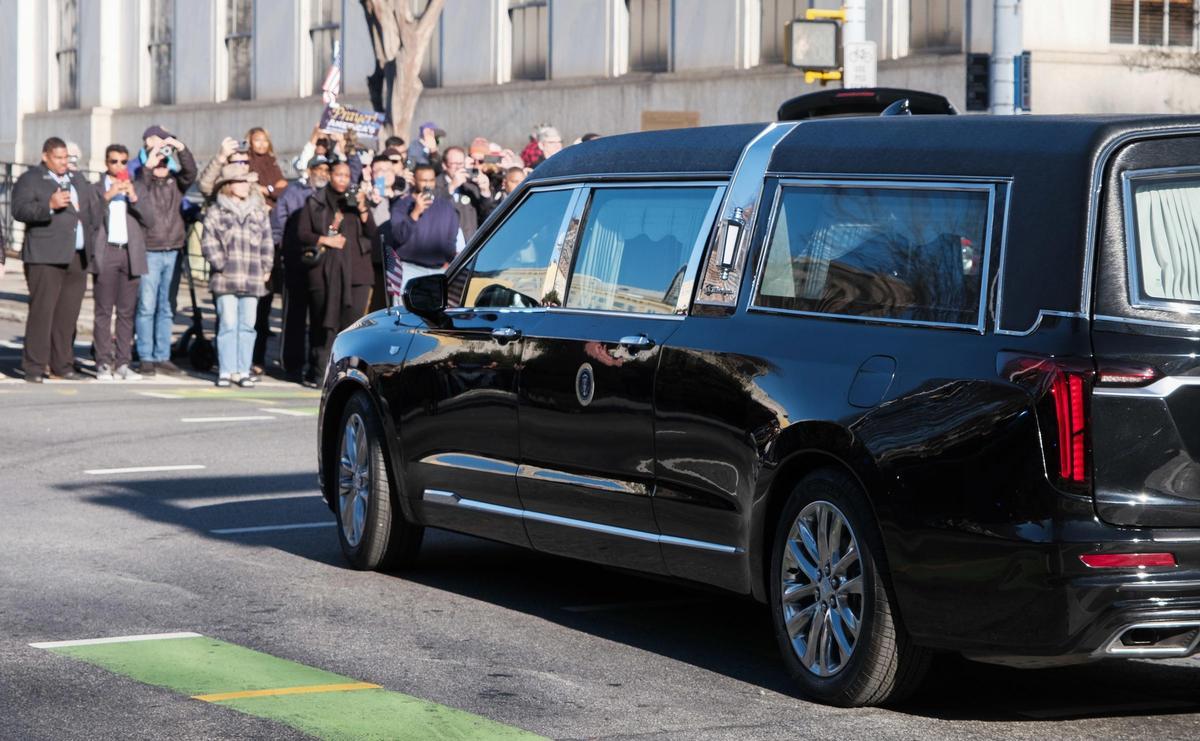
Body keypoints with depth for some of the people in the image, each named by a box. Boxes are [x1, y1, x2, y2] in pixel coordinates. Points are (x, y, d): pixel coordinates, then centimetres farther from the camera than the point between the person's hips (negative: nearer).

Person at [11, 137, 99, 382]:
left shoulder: (77, 179, 21)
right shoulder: (30, 180, 1)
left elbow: (93, 208, 28)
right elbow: (20, 210, -13)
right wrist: (49, 205, -26)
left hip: (77, 258, 6)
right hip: (46, 257, -6)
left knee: (68, 314, 6)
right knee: (42, 311, -8)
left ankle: (62, 365, 12)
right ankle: (34, 368, -6)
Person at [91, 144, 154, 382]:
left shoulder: (138, 188, 15)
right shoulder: (96, 189, 8)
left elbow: (148, 220, 5)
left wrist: (134, 198, -8)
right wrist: (106, 197, -12)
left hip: (130, 254, 2)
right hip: (105, 253, -2)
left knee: (127, 312, 2)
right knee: (103, 311, -4)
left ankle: (123, 363, 4)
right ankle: (103, 364, -3)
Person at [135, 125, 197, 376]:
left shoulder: (175, 181, 9)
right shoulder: (142, 179, -1)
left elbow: (190, 173, -9)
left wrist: (181, 149, -23)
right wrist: (149, 165, -34)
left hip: (172, 250, 5)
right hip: (149, 251, -5)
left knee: (166, 308, 10)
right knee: (147, 306, -5)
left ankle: (163, 356, 15)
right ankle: (146, 358, -1)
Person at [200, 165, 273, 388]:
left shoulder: (258, 215, 15)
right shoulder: (215, 213, 4)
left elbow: (267, 244, 17)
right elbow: (209, 243, -1)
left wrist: (265, 269, 6)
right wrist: (221, 265, -9)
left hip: (252, 279, 3)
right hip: (225, 279, -3)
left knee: (247, 325, 2)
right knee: (227, 324, -5)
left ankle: (243, 371, 7)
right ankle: (225, 371, -1)